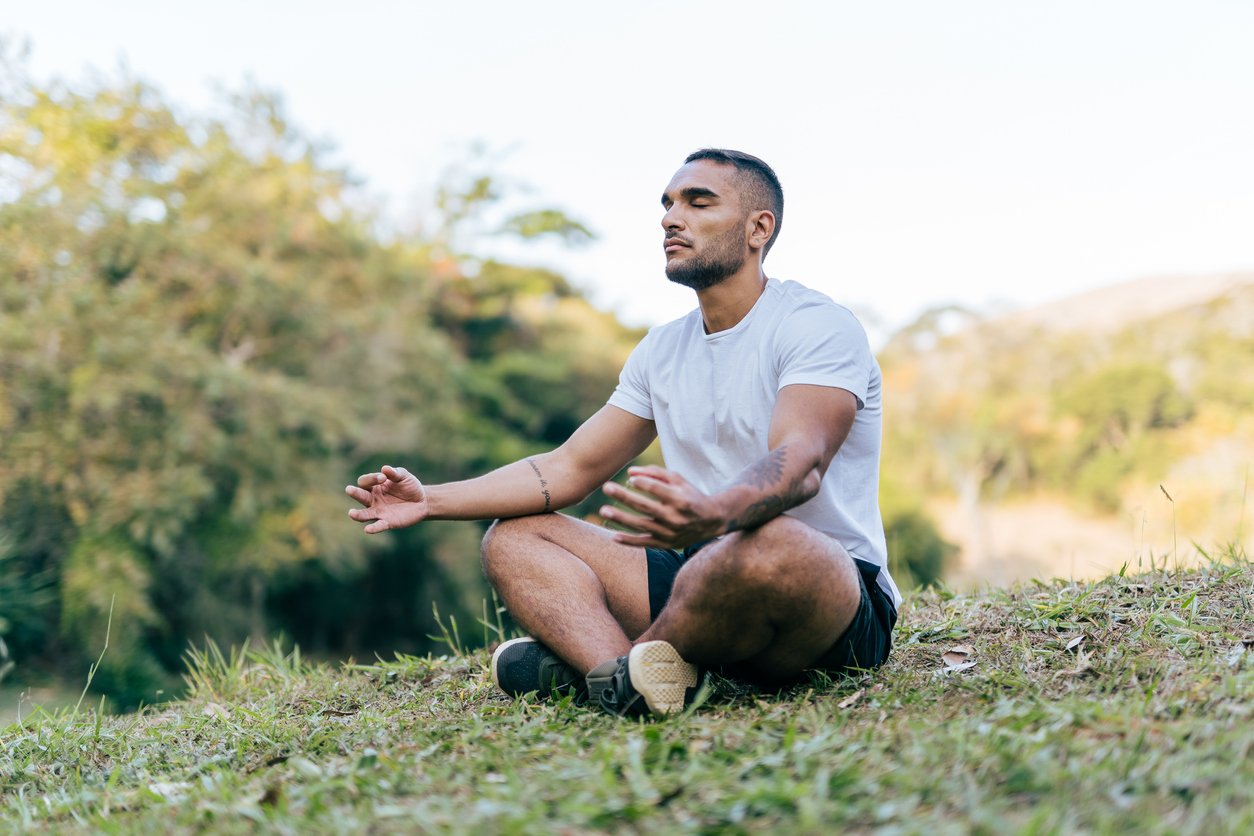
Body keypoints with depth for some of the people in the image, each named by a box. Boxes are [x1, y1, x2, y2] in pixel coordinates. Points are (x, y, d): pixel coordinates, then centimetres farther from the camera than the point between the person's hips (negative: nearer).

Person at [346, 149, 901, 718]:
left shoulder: (818, 326, -9)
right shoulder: (662, 350, 15)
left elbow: (801, 463, -27)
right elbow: (570, 469, 13)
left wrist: (715, 515, -50)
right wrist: (433, 500, 1)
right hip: (707, 583, 7)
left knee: (769, 544, -42)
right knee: (513, 537, -1)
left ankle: (591, 666, -16)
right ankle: (628, 683, -30)